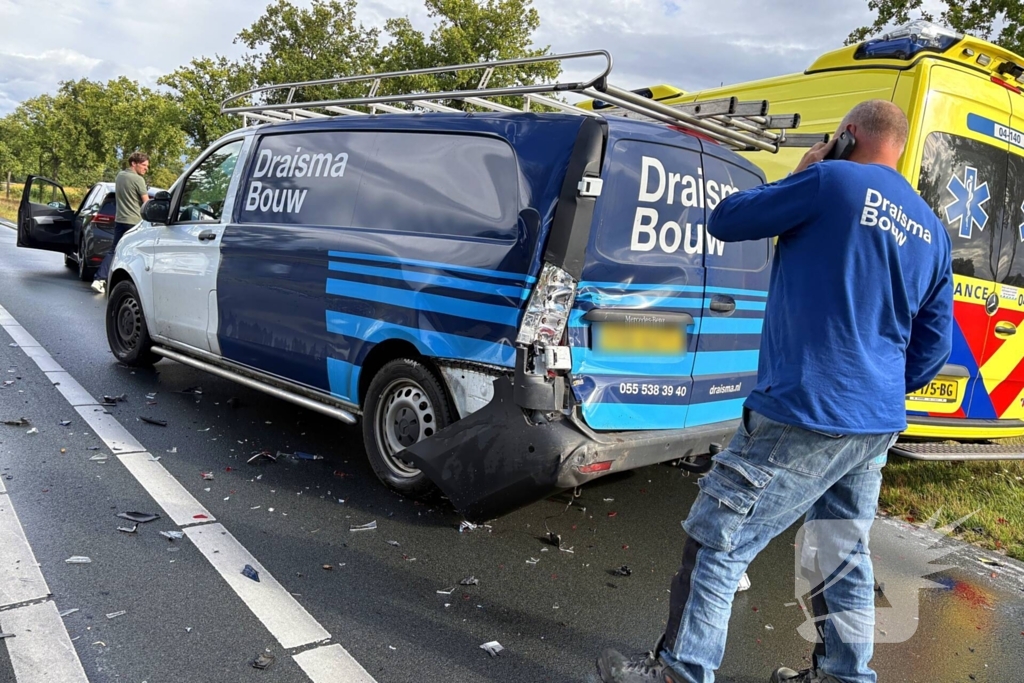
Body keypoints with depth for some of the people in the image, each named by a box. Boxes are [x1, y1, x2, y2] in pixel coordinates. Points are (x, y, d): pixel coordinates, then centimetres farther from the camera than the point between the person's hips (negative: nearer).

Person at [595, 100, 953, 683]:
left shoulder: (835, 181, -9)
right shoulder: (933, 233, 12)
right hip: (877, 428, 8)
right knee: (845, 553, 21)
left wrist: (799, 178, 10)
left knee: (716, 542, 1)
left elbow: (724, 222, -2)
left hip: (805, 416, -8)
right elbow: (934, 349, 14)